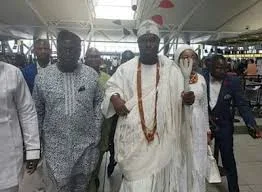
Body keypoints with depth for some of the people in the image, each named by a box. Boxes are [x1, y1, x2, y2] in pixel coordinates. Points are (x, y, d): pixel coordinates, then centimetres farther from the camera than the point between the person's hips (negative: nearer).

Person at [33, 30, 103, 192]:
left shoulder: (92, 75, -3)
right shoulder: (43, 77, -4)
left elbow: (99, 103, 3)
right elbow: (37, 111, 3)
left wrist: (96, 132, -1)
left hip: (86, 145, 1)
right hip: (56, 147, 0)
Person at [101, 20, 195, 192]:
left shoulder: (170, 68, 2)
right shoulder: (126, 69, 1)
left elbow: (179, 95, 3)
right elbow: (112, 86, 9)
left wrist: (187, 98, -20)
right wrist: (114, 98, -13)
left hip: (162, 136, 1)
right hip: (133, 136, 0)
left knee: (160, 177, 17)